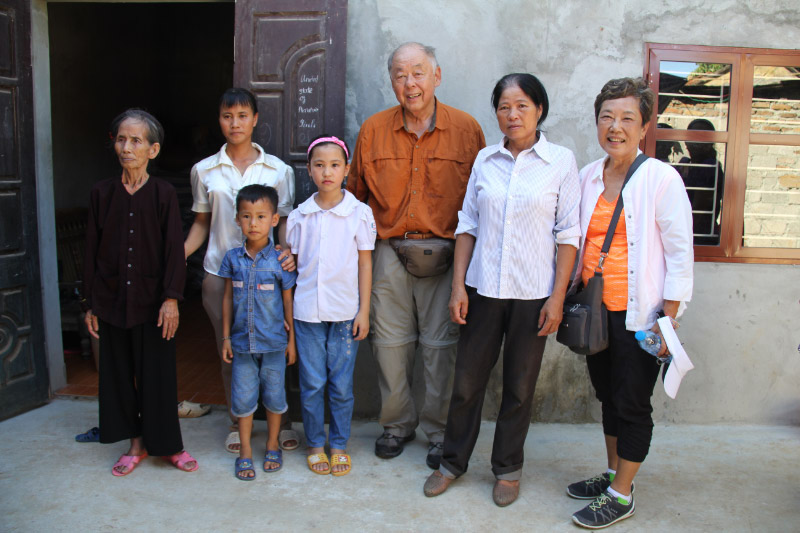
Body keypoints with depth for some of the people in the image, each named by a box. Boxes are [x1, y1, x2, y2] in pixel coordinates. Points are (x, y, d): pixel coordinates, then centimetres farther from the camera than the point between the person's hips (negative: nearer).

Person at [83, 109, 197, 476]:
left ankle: (167, 443, 23)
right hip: (112, 300, 3)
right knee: (120, 373, 11)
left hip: (153, 300, -3)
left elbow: (174, 249, -7)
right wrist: (90, 303, 3)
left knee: (158, 373, 5)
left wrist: (171, 298, -14)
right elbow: (92, 250, 4)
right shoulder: (102, 192, 1)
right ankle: (136, 443, 28)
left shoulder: (163, 194, -5)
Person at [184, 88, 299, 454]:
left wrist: (288, 251, -16)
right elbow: (201, 224, 11)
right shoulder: (204, 171, 6)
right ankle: (237, 423, 27)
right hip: (220, 273, 1)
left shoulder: (277, 170, 3)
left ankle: (282, 421, 22)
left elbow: (284, 221, 4)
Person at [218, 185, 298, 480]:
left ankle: (272, 445, 32)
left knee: (274, 395, 12)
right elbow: (228, 297, 5)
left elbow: (288, 301, -2)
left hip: (273, 342, -1)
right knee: (242, 397, 9)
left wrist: (291, 340, 0)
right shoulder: (232, 258, -2)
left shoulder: (279, 260, -9)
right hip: (242, 342, 2)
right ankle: (245, 451, 26)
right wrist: (226, 337, 5)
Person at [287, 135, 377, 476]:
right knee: (311, 384, 8)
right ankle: (315, 444, 25)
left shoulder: (360, 213, -1)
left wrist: (364, 311, -1)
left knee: (341, 384, 7)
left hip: (345, 312, -1)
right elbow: (291, 264, 8)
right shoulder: (299, 216, 3)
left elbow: (365, 264, 1)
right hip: (307, 311, 1)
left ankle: (339, 445, 25)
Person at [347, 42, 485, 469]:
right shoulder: (373, 130, 4)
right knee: (390, 342, 9)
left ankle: (439, 430, 25)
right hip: (389, 251, 2)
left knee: (441, 345, 6)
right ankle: (397, 423, 30)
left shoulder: (466, 129, -1)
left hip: (444, 253, -2)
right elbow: (355, 194, 12)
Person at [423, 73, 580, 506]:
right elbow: (468, 225, 7)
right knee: (467, 379, 9)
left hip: (532, 292, -2)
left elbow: (568, 234, -3)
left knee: (519, 386, 11)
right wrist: (458, 286, 0)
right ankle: (453, 461, 29)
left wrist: (557, 297, -8)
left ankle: (507, 468, 30)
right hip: (483, 288, 2)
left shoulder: (561, 161, -2)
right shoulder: (485, 160, 5)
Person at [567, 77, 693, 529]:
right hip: (595, 309, 6)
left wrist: (668, 320, -12)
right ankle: (613, 474, 35)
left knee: (632, 403, 5)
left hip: (636, 313, -5)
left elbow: (680, 255, -9)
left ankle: (621, 495, 21)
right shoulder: (589, 176, 6)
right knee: (608, 396, 17)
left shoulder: (662, 178, -10)